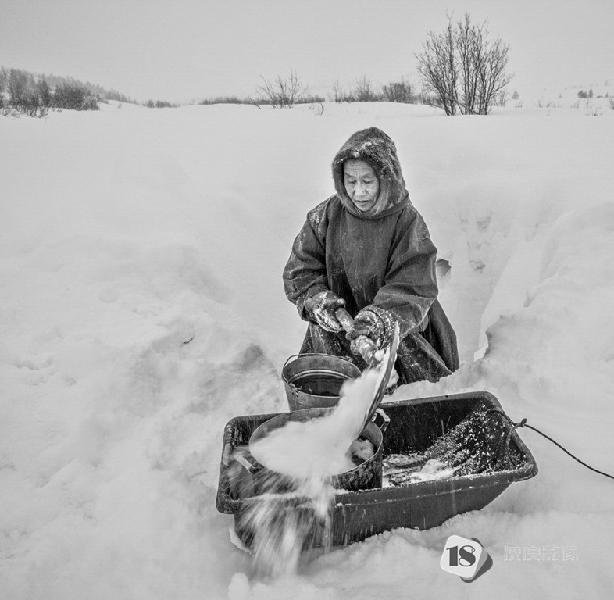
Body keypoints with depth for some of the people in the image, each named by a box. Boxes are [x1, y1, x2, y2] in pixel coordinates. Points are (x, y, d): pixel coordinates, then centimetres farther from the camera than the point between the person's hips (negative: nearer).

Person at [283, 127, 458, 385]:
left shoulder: (408, 222, -9)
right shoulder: (327, 215, -1)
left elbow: (412, 289, -17)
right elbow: (300, 270, 2)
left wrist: (379, 321, -35)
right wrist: (317, 299, -18)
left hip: (397, 328, -1)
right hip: (337, 325, 2)